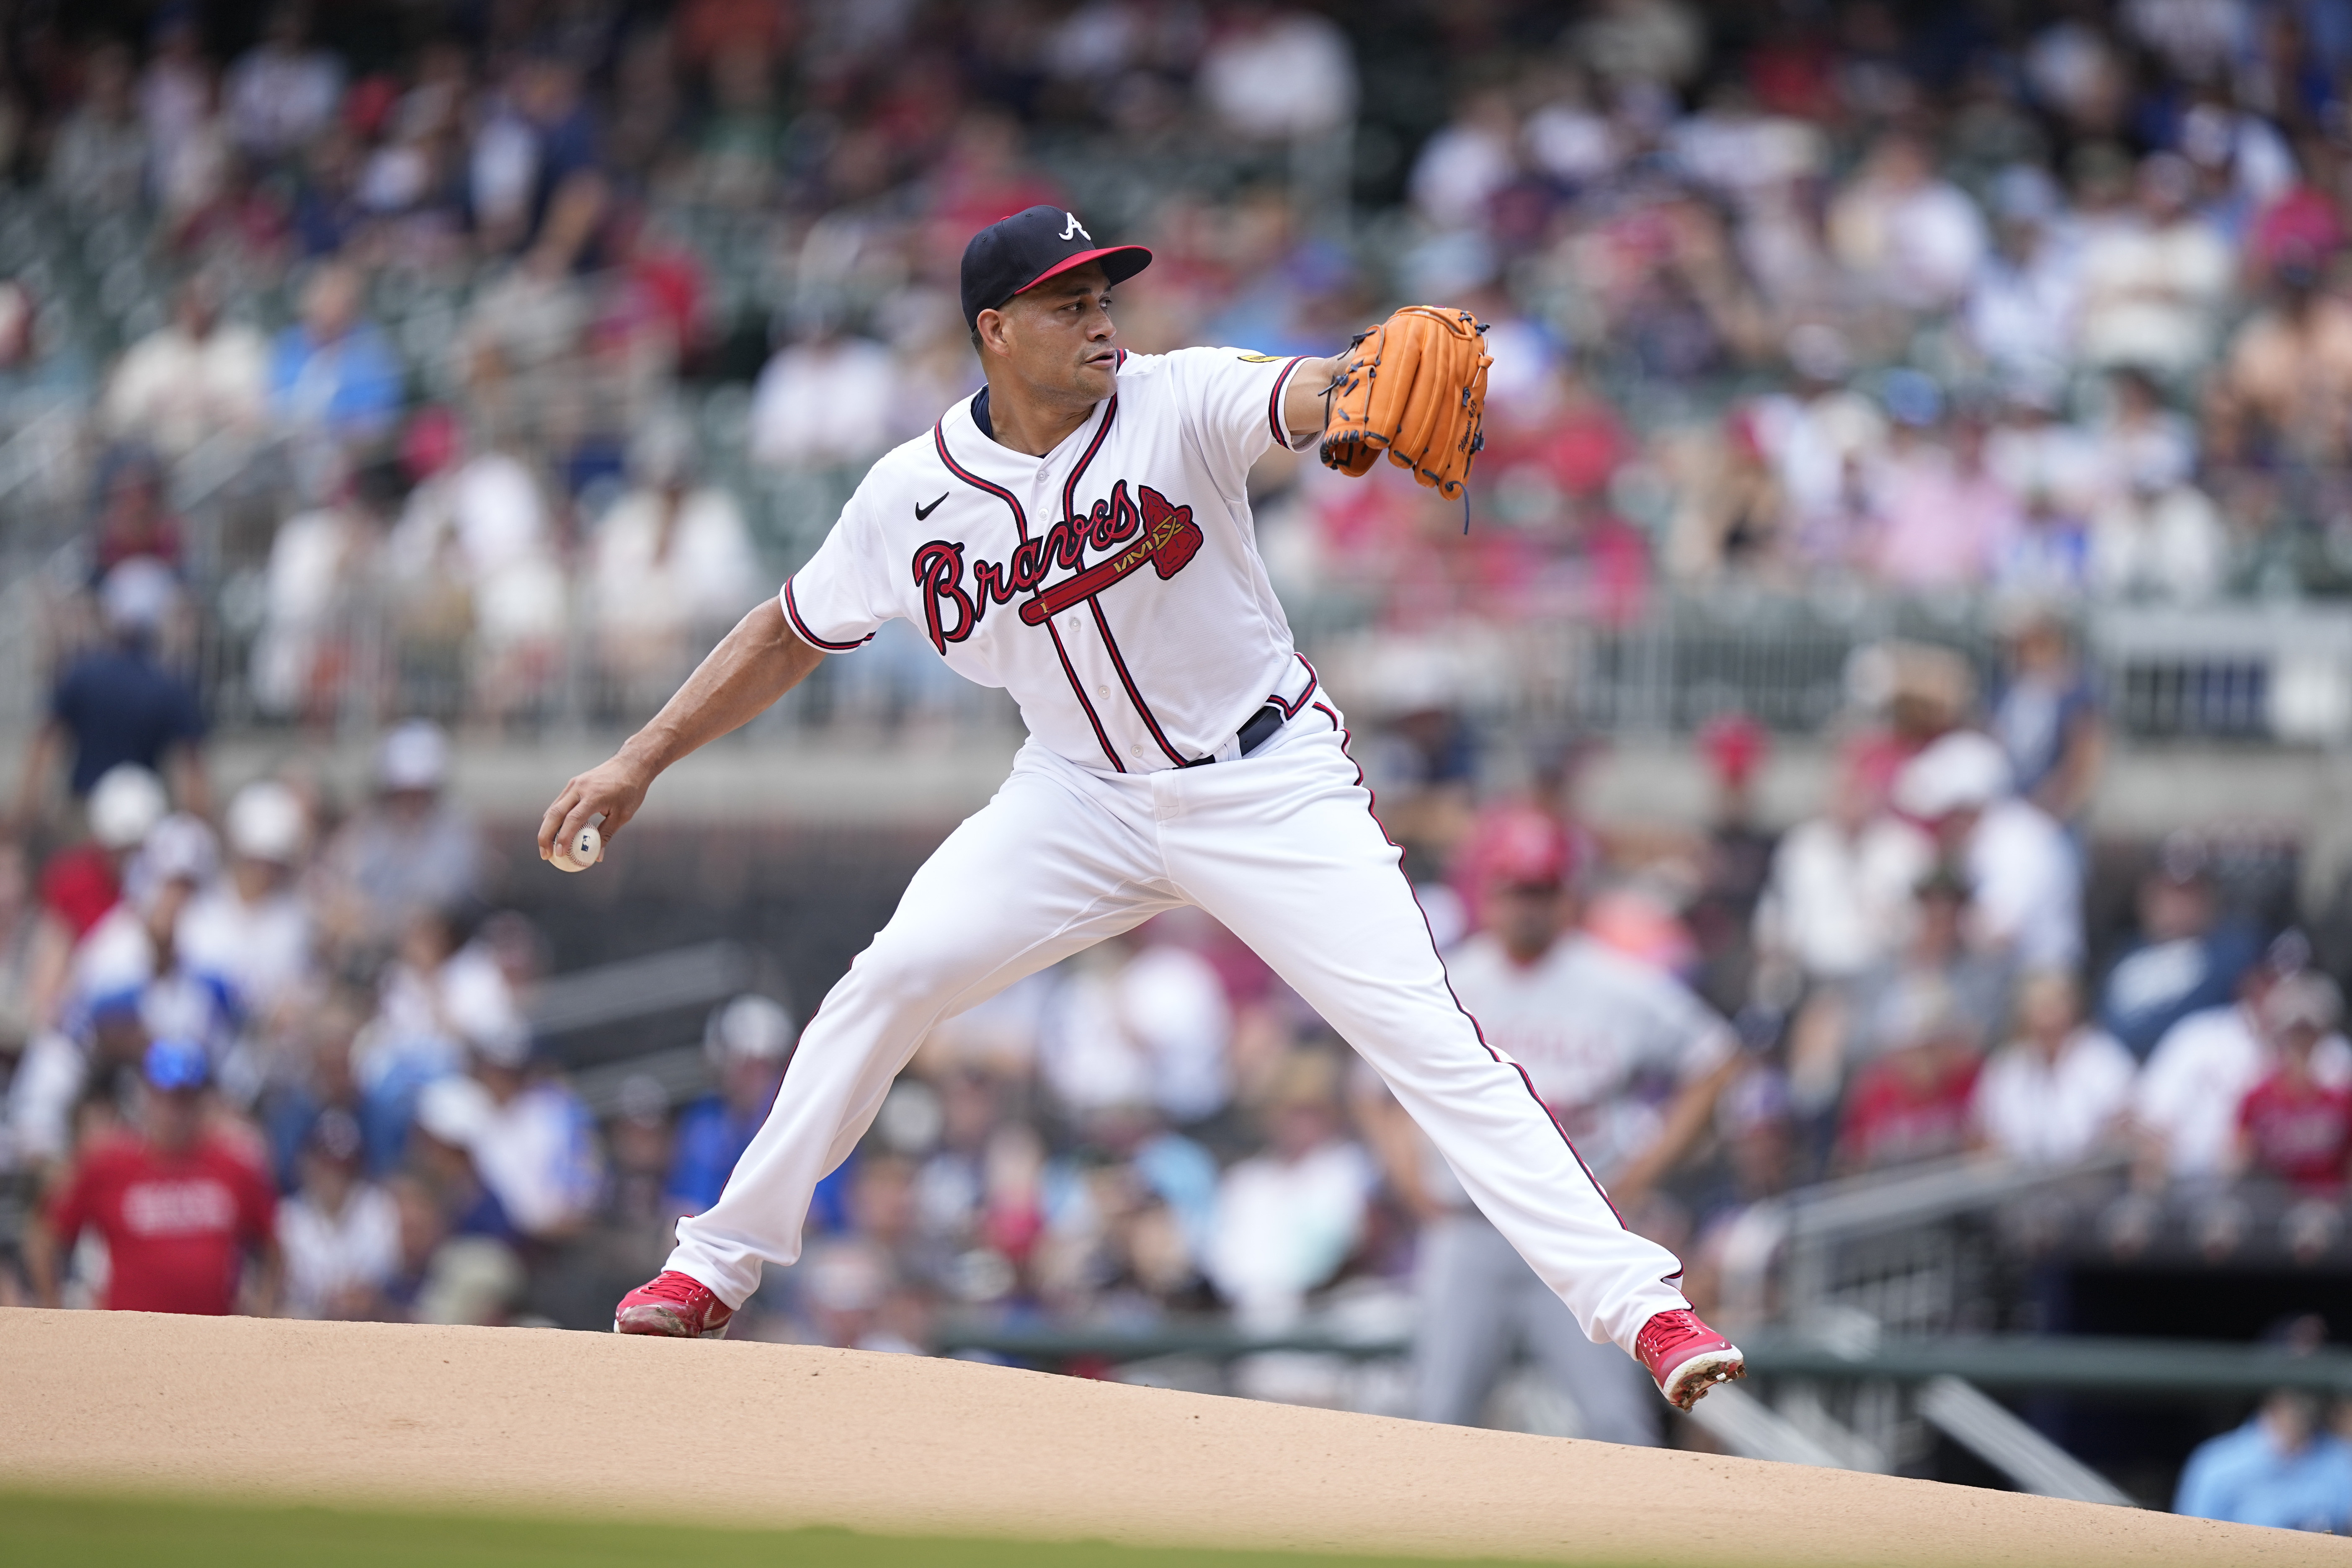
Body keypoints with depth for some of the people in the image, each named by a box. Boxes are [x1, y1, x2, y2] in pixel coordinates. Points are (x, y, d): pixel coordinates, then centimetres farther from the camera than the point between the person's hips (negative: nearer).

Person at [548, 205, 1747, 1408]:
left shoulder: (1178, 402, -17)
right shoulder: (915, 494, -7)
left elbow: (1303, 397, -38)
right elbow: (791, 635, 6)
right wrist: (642, 762, 1)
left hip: (1268, 787, -3)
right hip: (1084, 792, 3)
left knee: (1422, 1032, -15)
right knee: (891, 979, -9)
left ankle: (1636, 1302, -17)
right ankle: (719, 1263, 7)